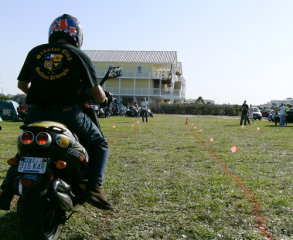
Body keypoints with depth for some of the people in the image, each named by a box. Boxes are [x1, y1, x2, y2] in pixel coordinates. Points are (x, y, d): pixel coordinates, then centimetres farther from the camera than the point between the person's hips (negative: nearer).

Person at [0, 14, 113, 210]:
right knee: (100, 144, 16)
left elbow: (22, 84, 19)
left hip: (36, 113, 4)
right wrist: (103, 99, 24)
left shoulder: (35, 52, 10)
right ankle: (94, 187, -3)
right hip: (68, 113, -3)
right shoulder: (79, 56, 1)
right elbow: (97, 94, 1)